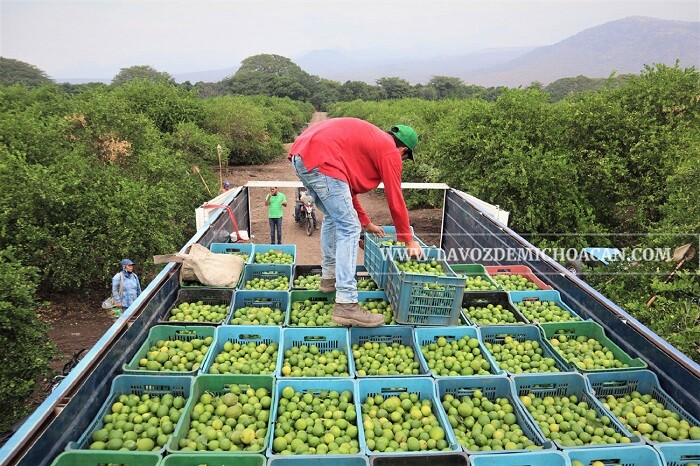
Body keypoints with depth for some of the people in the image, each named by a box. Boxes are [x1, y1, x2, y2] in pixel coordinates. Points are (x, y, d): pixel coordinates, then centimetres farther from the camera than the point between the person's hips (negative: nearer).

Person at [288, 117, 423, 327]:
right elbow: (396, 200, 7)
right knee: (349, 229, -7)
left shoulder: (368, 139, 32)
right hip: (321, 160, -10)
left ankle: (329, 277, 34)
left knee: (334, 216, 25)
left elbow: (348, 187, 35)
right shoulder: (390, 152, 6)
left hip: (300, 154, 10)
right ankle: (346, 305, -11)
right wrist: (408, 239, 19)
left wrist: (366, 223, 40)